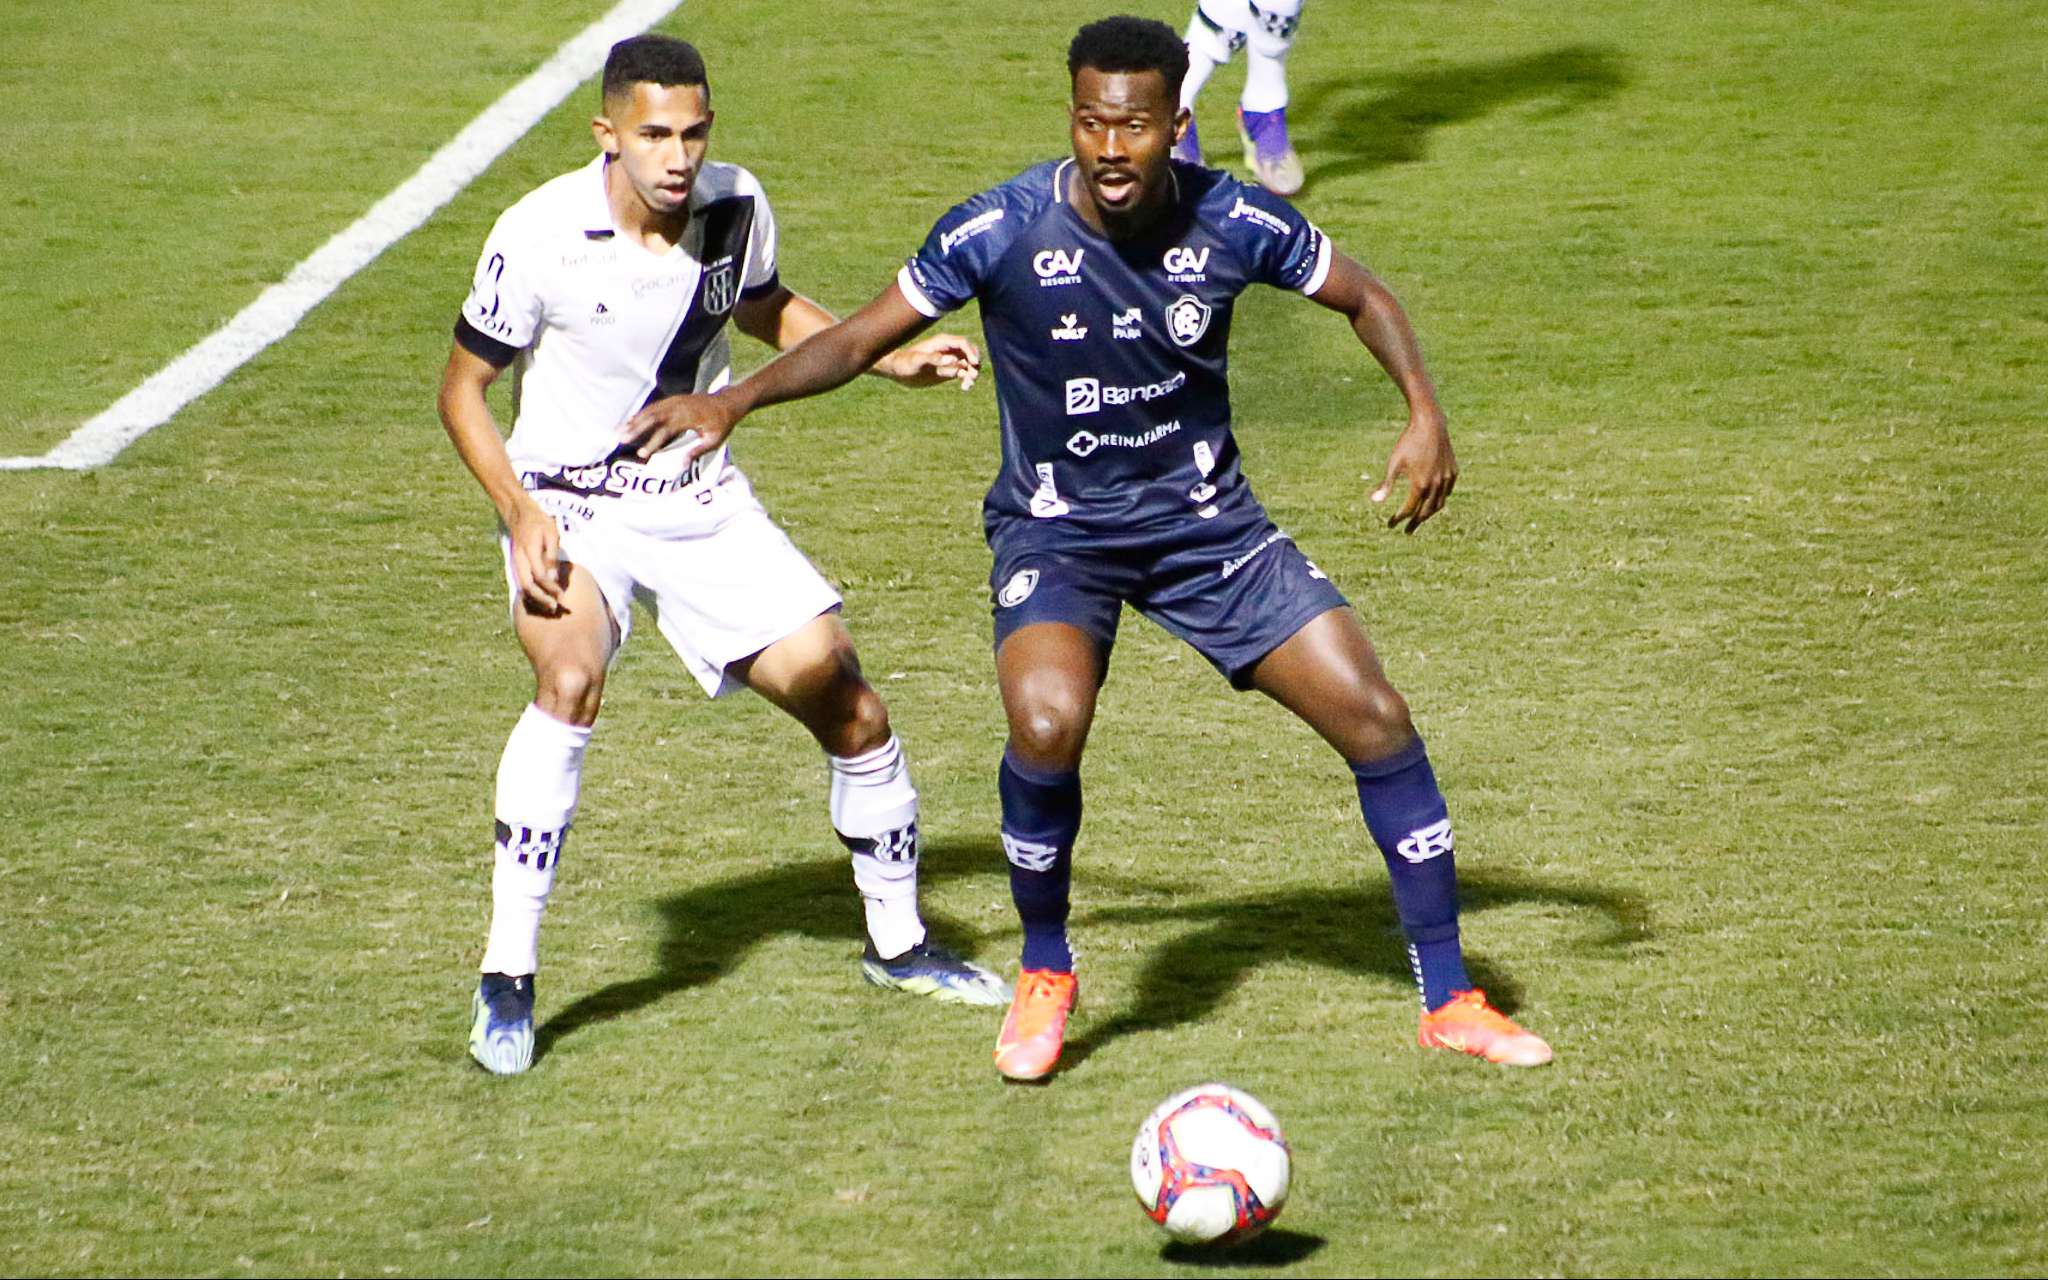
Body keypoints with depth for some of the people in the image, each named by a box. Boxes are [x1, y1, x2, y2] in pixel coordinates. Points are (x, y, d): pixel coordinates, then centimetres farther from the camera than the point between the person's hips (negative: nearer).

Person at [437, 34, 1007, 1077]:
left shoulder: (735, 209, -9)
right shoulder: (540, 237, -21)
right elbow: (463, 388, -9)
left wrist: (888, 361, 1)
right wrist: (518, 509, -22)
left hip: (704, 505, 4)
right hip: (570, 507, -4)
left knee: (846, 703, 0)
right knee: (570, 678, -32)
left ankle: (898, 944, 25)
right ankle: (505, 983, -26)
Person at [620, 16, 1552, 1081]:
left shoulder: (1234, 223, -14)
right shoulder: (1003, 232, -19)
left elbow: (1362, 298, 4)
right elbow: (863, 337, -7)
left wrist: (1424, 412, -10)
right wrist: (734, 400, -20)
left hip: (1205, 517, 2)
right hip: (1056, 530, -2)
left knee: (1376, 720, -5)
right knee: (1046, 722, -30)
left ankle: (1449, 1001, 12)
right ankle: (1045, 974, -2)